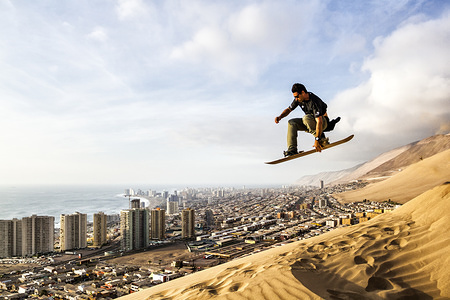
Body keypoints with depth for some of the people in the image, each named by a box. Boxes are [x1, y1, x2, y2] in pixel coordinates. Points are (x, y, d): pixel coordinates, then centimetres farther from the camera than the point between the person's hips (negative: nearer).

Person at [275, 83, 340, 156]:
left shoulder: (314, 101, -30)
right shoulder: (298, 99, -7)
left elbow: (319, 121, -36)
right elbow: (288, 109, 6)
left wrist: (317, 139, -39)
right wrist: (280, 117, -15)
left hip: (323, 121, -7)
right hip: (310, 122, 8)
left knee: (306, 118, -36)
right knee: (291, 123, -11)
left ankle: (322, 140, -22)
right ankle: (292, 149, -20)